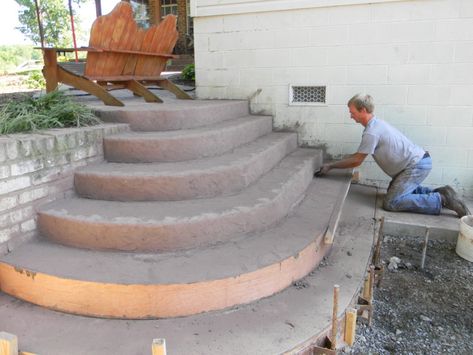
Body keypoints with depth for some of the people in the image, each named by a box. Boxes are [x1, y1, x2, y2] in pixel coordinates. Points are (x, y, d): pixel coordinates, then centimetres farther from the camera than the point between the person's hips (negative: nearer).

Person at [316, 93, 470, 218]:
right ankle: (438, 193, 15)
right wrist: (334, 163, 18)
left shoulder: (371, 132, -19)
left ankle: (442, 200, -12)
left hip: (416, 166, -10)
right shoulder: (376, 124, 13)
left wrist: (330, 166, -3)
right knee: (394, 190, 22)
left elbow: (356, 161, -12)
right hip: (419, 161, 10)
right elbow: (358, 155, 21)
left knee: (391, 203, -15)